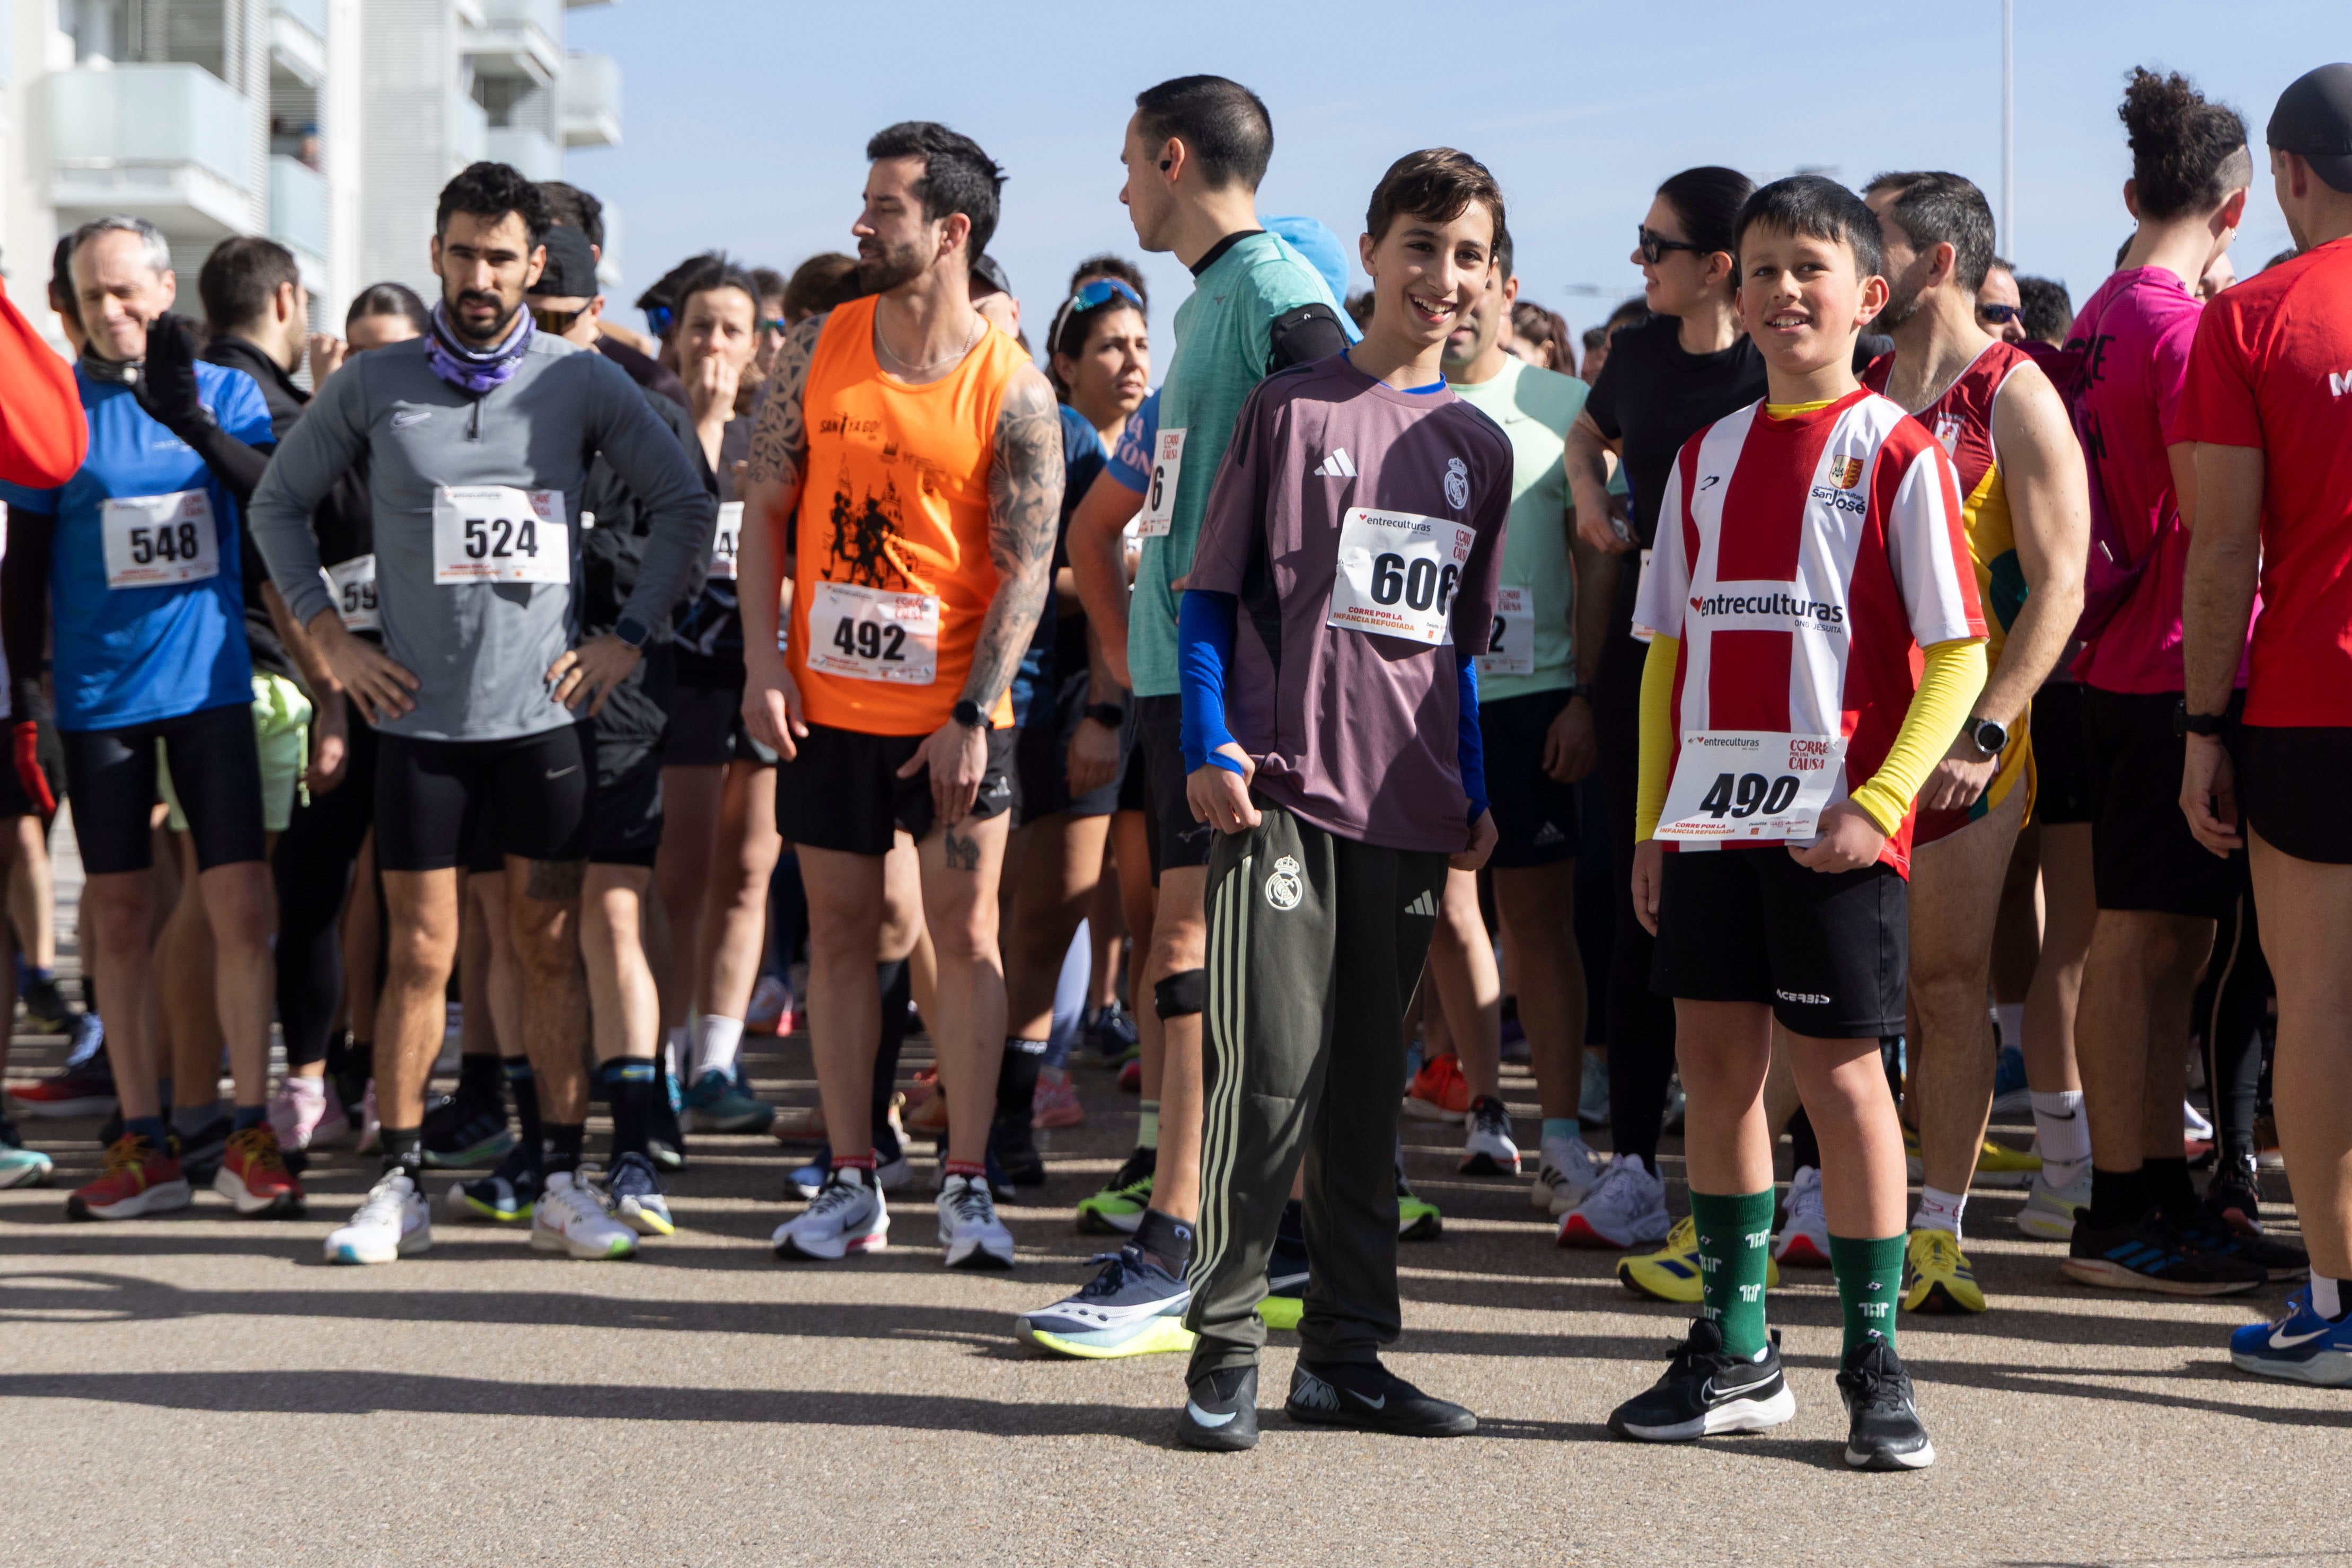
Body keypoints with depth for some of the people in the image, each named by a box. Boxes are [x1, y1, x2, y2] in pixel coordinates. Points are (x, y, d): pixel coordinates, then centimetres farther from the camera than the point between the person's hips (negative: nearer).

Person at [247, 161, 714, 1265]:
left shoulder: (583, 384, 1)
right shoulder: (374, 386, 2)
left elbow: (684, 504, 8)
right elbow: (280, 504, 13)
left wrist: (628, 636, 1)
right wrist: (330, 636, 4)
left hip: (543, 710, 0)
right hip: (418, 714, 0)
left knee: (550, 947, 4)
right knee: (420, 953, 2)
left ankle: (565, 1183, 10)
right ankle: (400, 1185, 9)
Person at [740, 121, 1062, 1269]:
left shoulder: (1013, 391, -8)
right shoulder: (819, 352, 3)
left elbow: (1026, 567, -9)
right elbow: (765, 510, 6)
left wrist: (973, 716, -15)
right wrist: (762, 660, -4)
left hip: (951, 711, -3)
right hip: (824, 705, 3)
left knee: (966, 934, -1)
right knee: (839, 934, 7)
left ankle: (966, 1187, 6)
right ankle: (850, 1184, 14)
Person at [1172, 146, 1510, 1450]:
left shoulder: (1478, 447, 14)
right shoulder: (1291, 407, 0)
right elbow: (1213, 590, 0)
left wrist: (1475, 794, 13)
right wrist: (1210, 748, -10)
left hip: (1407, 807, 5)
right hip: (1281, 790, -5)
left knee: (1369, 1082, 10)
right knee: (1271, 1068, -8)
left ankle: (1346, 1352, 17)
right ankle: (1223, 1351, 3)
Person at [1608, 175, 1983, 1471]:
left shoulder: (1897, 453, -3)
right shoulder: (1707, 456, 12)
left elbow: (1958, 656, -7)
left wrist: (1877, 802, -16)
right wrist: (1652, 822, 10)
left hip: (1835, 824, -5)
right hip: (1710, 814, 5)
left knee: (1838, 1072, -1)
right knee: (1716, 1062, 8)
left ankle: (1874, 1364, 10)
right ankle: (1734, 1353, 19)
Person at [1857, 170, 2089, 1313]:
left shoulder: (2013, 397, -6)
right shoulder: (1862, 397, 13)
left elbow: (2058, 586, -12)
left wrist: (1985, 729, -19)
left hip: (1962, 733, -5)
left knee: (1946, 985, -1)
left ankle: (1938, 1230, 4)